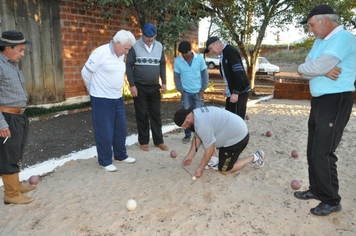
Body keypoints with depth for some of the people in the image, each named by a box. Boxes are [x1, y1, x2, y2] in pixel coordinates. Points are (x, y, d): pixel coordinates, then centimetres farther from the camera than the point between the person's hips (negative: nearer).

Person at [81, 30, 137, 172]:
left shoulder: (121, 55, 8)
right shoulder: (100, 53, -15)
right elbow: (86, 72, -9)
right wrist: (93, 90, 4)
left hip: (118, 98, 8)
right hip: (102, 100, -7)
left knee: (120, 128, 15)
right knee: (104, 131, 2)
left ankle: (120, 155, 32)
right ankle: (105, 161, 17)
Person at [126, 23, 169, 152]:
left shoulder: (159, 46, 6)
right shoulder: (135, 46, -5)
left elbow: (162, 65, 11)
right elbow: (129, 66, -5)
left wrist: (164, 82, 5)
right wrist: (132, 85, -11)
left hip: (154, 87, 3)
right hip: (139, 87, -3)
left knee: (156, 114, 7)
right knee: (142, 115, 3)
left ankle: (158, 141, 17)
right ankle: (143, 142, 15)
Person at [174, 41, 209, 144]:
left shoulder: (199, 58, -3)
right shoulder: (177, 61, -3)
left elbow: (205, 75, 2)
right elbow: (176, 78, 3)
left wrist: (202, 90, -2)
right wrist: (182, 91, -1)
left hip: (198, 92, 0)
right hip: (186, 92, 0)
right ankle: (187, 135, 14)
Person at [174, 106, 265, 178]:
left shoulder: (201, 124, -27)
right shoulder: (196, 113, 3)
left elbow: (209, 149, -20)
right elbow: (197, 137, 13)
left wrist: (201, 169, -10)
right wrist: (190, 156, 14)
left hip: (237, 137, -10)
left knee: (224, 170, -1)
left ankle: (254, 158, 7)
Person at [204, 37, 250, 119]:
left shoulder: (231, 51, -15)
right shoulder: (223, 54, 14)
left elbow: (239, 73, -22)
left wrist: (235, 92, -23)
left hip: (239, 92, -10)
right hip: (231, 92, 10)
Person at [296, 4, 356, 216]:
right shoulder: (319, 41, 15)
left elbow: (315, 68, -24)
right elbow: (307, 69, 3)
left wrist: (304, 68, -4)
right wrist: (323, 71, -15)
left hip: (336, 102, -9)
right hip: (319, 101, 9)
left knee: (322, 153, -7)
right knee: (313, 150, 13)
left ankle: (332, 201, 8)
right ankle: (316, 190, 28)